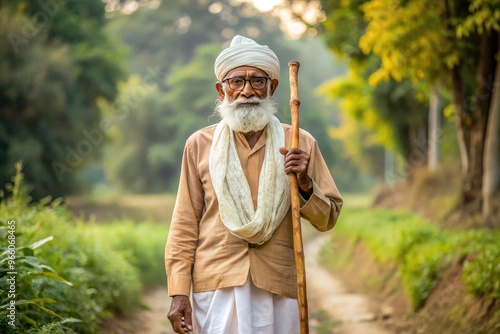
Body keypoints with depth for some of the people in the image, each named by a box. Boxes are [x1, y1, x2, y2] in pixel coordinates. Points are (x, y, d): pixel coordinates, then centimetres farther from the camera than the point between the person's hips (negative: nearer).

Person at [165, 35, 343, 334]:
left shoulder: (300, 143, 4)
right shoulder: (200, 145, 3)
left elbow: (328, 219, 6)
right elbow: (185, 225, 4)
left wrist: (305, 183, -12)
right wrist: (179, 292, -1)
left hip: (278, 285, 1)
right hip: (216, 284, 0)